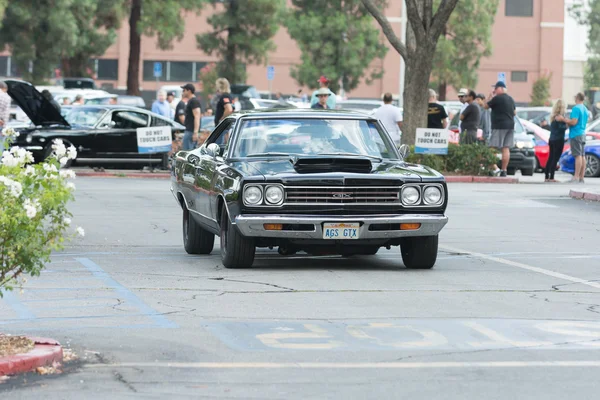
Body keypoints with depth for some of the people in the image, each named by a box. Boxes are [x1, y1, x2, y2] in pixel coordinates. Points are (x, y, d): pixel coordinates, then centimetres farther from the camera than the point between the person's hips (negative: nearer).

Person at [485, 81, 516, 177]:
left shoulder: (497, 98, -11)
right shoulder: (511, 99, 14)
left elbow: (486, 106, -3)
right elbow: (515, 112, 21)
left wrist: (490, 96, 8)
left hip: (499, 126, -7)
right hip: (510, 126, 7)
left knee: (492, 148, -5)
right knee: (506, 149, 5)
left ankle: (495, 168, -19)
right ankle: (504, 170, 4)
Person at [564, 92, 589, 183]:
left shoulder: (576, 108, -13)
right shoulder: (585, 109, 16)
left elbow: (574, 122, -20)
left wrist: (566, 120, -5)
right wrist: (569, 122, 25)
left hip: (576, 134, -9)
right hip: (583, 134, 9)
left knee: (578, 156, -12)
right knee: (582, 156, 8)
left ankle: (576, 177, -14)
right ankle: (581, 177, 9)